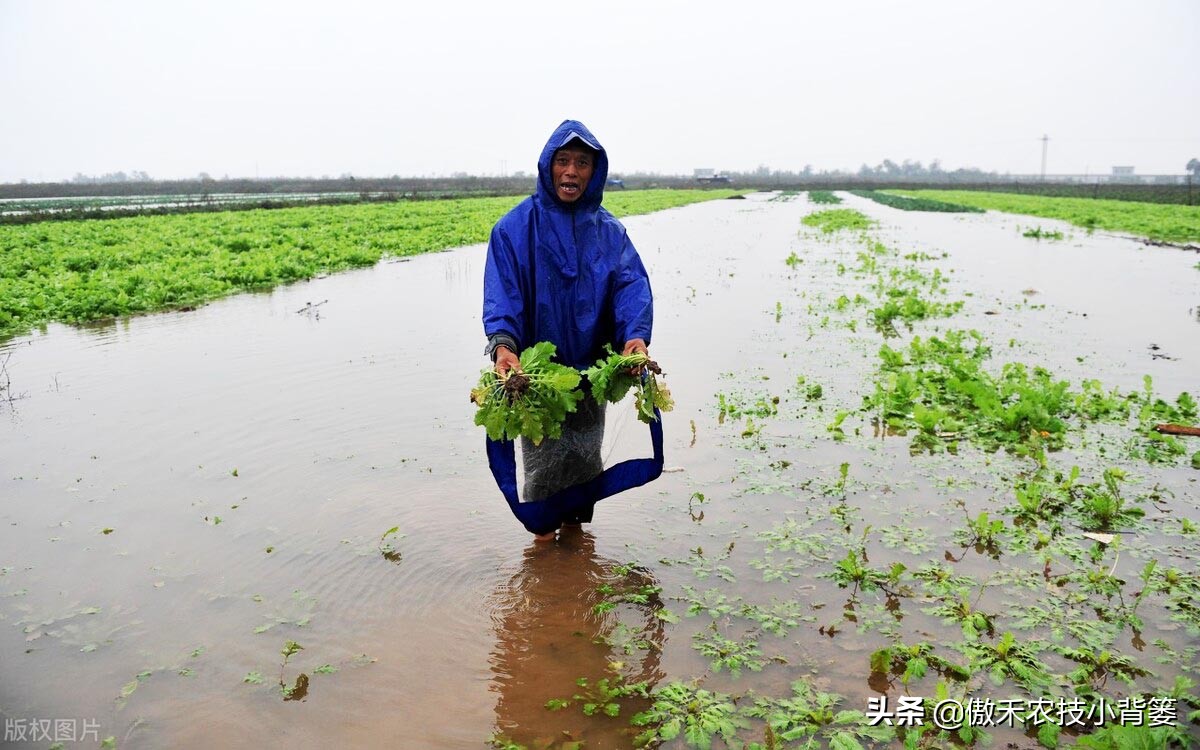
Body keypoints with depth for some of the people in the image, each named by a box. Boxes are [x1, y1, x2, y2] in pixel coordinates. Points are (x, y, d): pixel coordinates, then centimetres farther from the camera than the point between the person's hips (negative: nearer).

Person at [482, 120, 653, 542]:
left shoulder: (609, 230, 4)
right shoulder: (515, 227, -5)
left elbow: (632, 283, -9)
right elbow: (501, 289, -16)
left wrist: (636, 334, -28)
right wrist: (502, 341, -35)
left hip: (590, 369, 3)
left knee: (586, 459, 17)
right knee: (543, 465, 7)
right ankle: (543, 538, 28)